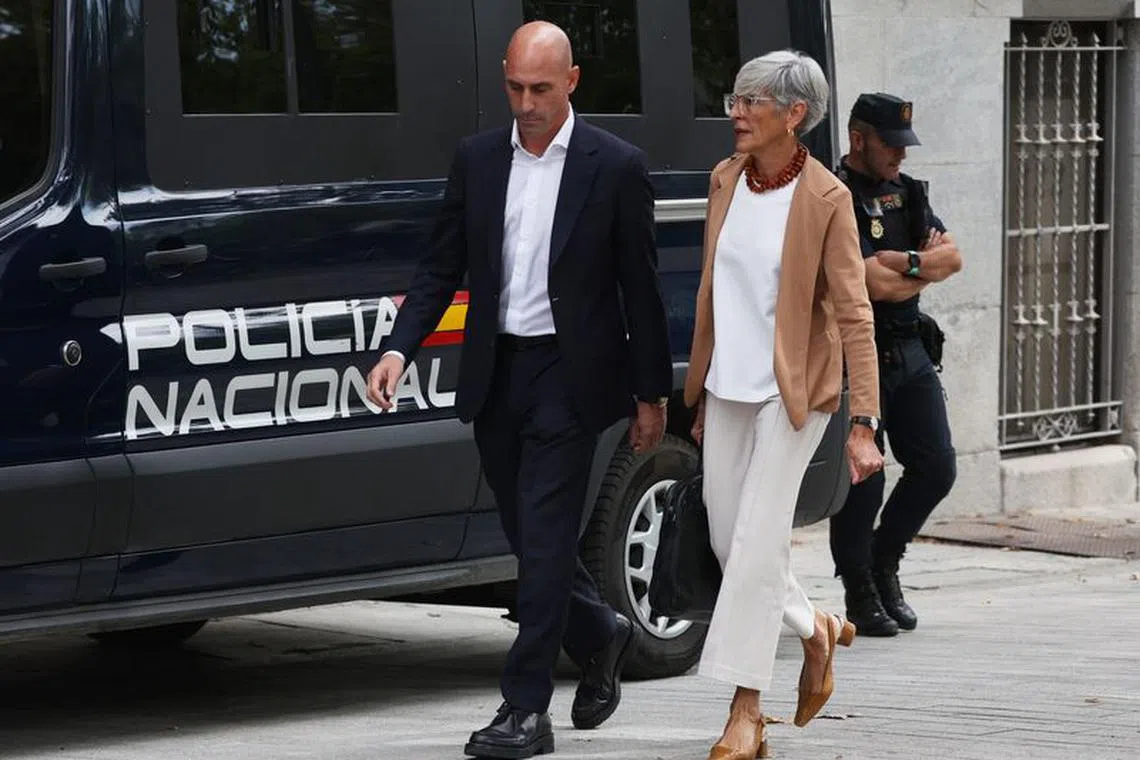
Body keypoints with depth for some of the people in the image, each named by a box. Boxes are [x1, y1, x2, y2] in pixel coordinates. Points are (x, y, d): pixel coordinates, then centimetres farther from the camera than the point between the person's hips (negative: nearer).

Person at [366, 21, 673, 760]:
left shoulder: (615, 166, -5)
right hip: (496, 373, 5)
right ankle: (601, 636, 39)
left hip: (568, 374, -5)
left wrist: (650, 394, -1)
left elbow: (641, 288, -2)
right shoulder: (478, 159, 6)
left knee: (544, 539, -8)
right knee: (531, 536, 13)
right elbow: (443, 266, 8)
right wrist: (401, 348, -7)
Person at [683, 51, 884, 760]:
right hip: (729, 387, 6)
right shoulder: (726, 180, 5)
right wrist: (699, 391, 17)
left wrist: (864, 422, -20)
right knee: (728, 537, 9)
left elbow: (854, 314, -14)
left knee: (757, 538, -10)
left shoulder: (826, 199, -13)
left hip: (792, 392, -6)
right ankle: (818, 628, 34)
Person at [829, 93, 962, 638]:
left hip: (909, 352, 7)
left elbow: (952, 258, 4)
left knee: (935, 467, 3)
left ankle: (884, 561, 24)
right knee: (862, 480, -3)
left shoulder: (907, 193, 14)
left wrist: (904, 263, -13)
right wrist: (926, 268, -3)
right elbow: (874, 284, -20)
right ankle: (861, 592, 12)